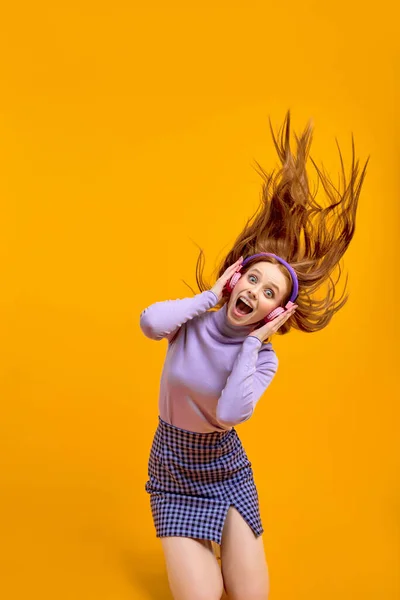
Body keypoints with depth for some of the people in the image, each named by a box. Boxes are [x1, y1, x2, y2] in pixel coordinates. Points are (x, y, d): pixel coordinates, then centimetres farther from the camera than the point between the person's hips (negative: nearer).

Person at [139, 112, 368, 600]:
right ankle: (196, 553, 25)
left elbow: (229, 414, -30)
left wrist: (252, 341, -27)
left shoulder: (264, 357, -13)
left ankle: (216, 548, 32)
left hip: (225, 469, 1)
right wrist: (211, 294, -26)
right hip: (173, 472, -1)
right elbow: (149, 322, -37)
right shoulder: (191, 324, -13)